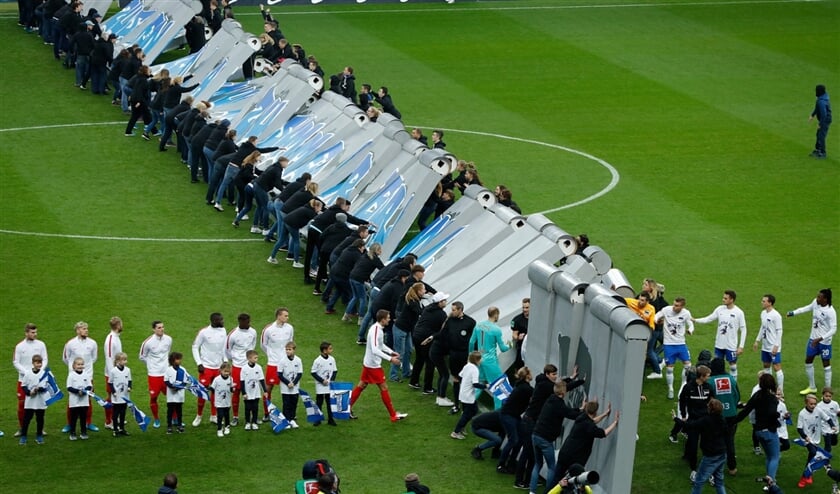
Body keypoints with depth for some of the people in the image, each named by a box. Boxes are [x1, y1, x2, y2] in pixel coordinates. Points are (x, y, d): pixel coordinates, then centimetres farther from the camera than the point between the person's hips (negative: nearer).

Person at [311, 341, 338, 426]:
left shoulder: (332, 359, -1)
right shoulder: (317, 361, -13)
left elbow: (335, 371, 9)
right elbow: (313, 373, -9)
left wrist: (332, 380, -6)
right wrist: (322, 380, -14)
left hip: (330, 385, 3)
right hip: (320, 386, -3)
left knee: (330, 402, 8)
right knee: (319, 402, 4)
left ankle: (330, 419, 16)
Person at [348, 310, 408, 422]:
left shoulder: (378, 328, 6)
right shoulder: (376, 330, -25)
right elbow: (375, 350, -33)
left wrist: (391, 352, 14)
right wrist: (390, 359, -33)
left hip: (368, 363, 9)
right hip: (373, 365, -9)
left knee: (362, 385, 15)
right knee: (384, 388, -1)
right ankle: (393, 415, 6)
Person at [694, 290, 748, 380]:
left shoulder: (739, 312, -12)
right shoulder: (720, 309, 0)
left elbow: (743, 330, -8)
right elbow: (708, 319, 4)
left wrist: (741, 346, -12)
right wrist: (695, 320, -9)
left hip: (731, 345, -4)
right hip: (719, 344, 4)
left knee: (733, 365, 7)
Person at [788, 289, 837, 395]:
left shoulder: (831, 312, -26)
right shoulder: (815, 303, -6)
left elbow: (833, 329, -24)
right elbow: (808, 308, 16)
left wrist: (820, 339, -30)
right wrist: (793, 313, 15)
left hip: (824, 342, -7)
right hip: (813, 338, 7)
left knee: (826, 364, 4)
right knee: (808, 361, 15)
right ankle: (812, 387, 32)